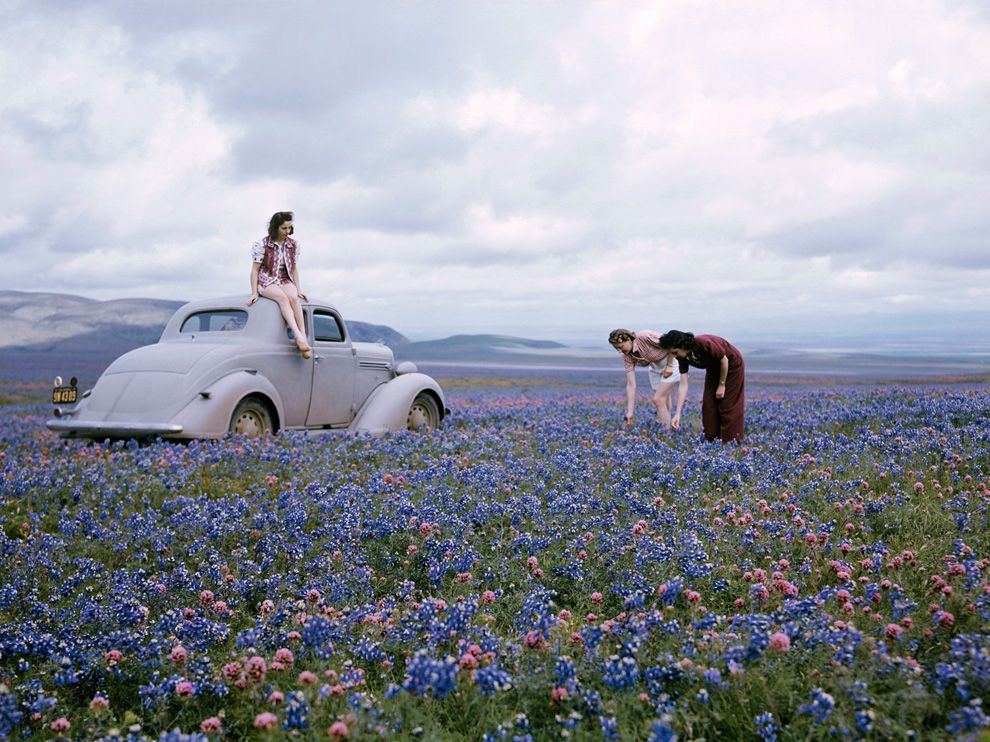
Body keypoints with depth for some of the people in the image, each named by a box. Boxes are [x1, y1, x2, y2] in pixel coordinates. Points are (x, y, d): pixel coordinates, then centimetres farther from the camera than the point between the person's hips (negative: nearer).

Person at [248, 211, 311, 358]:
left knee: (293, 298, -31)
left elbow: (294, 268, 11)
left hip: (285, 280, 4)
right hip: (266, 281, -4)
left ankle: (304, 338, -38)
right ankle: (298, 337, -49)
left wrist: (298, 290, 5)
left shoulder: (293, 245, 4)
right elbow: (255, 269, -5)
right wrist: (254, 293, -10)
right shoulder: (263, 245, -8)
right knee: (283, 297, -35)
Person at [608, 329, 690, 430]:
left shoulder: (645, 336, -31)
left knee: (658, 399, -14)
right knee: (661, 402, 9)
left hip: (672, 362, -7)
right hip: (655, 368, 7)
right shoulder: (627, 356, -11)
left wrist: (669, 366, -19)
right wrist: (629, 412, -14)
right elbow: (631, 385, -11)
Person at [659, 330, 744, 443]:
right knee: (708, 404, 1)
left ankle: (730, 443, 0)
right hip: (714, 368, 6)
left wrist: (722, 385, -16)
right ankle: (710, 441, 8)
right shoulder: (683, 357, -16)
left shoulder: (704, 343, -37)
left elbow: (724, 360, -23)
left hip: (731, 365, -6)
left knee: (727, 406, -7)